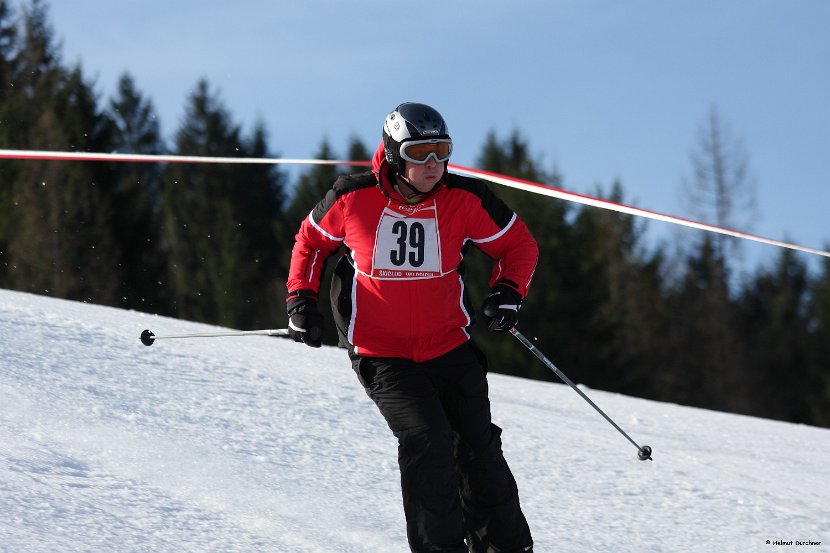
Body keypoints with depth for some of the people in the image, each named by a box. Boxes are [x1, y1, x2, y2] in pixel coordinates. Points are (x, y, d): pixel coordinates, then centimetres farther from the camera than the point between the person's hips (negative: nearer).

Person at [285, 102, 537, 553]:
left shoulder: (465, 199, -9)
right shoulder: (354, 198, -11)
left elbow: (519, 244, 6)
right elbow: (311, 240, 9)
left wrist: (508, 290, -11)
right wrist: (301, 300, 1)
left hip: (450, 348, 3)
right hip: (381, 355, -3)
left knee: (479, 450, 6)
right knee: (427, 440, -21)